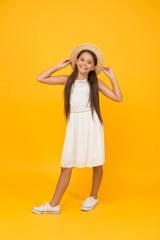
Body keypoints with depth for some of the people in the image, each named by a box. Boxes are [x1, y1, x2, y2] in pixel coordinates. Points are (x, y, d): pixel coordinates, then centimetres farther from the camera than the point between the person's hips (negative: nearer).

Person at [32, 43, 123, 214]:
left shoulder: (95, 82, 4)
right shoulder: (67, 80, 7)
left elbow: (118, 98, 2)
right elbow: (40, 78, 6)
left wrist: (112, 77, 1)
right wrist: (58, 66, 8)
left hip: (92, 124, -1)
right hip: (74, 126, 1)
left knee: (96, 163, 9)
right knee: (66, 166, 3)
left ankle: (93, 196, 32)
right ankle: (54, 205, 11)